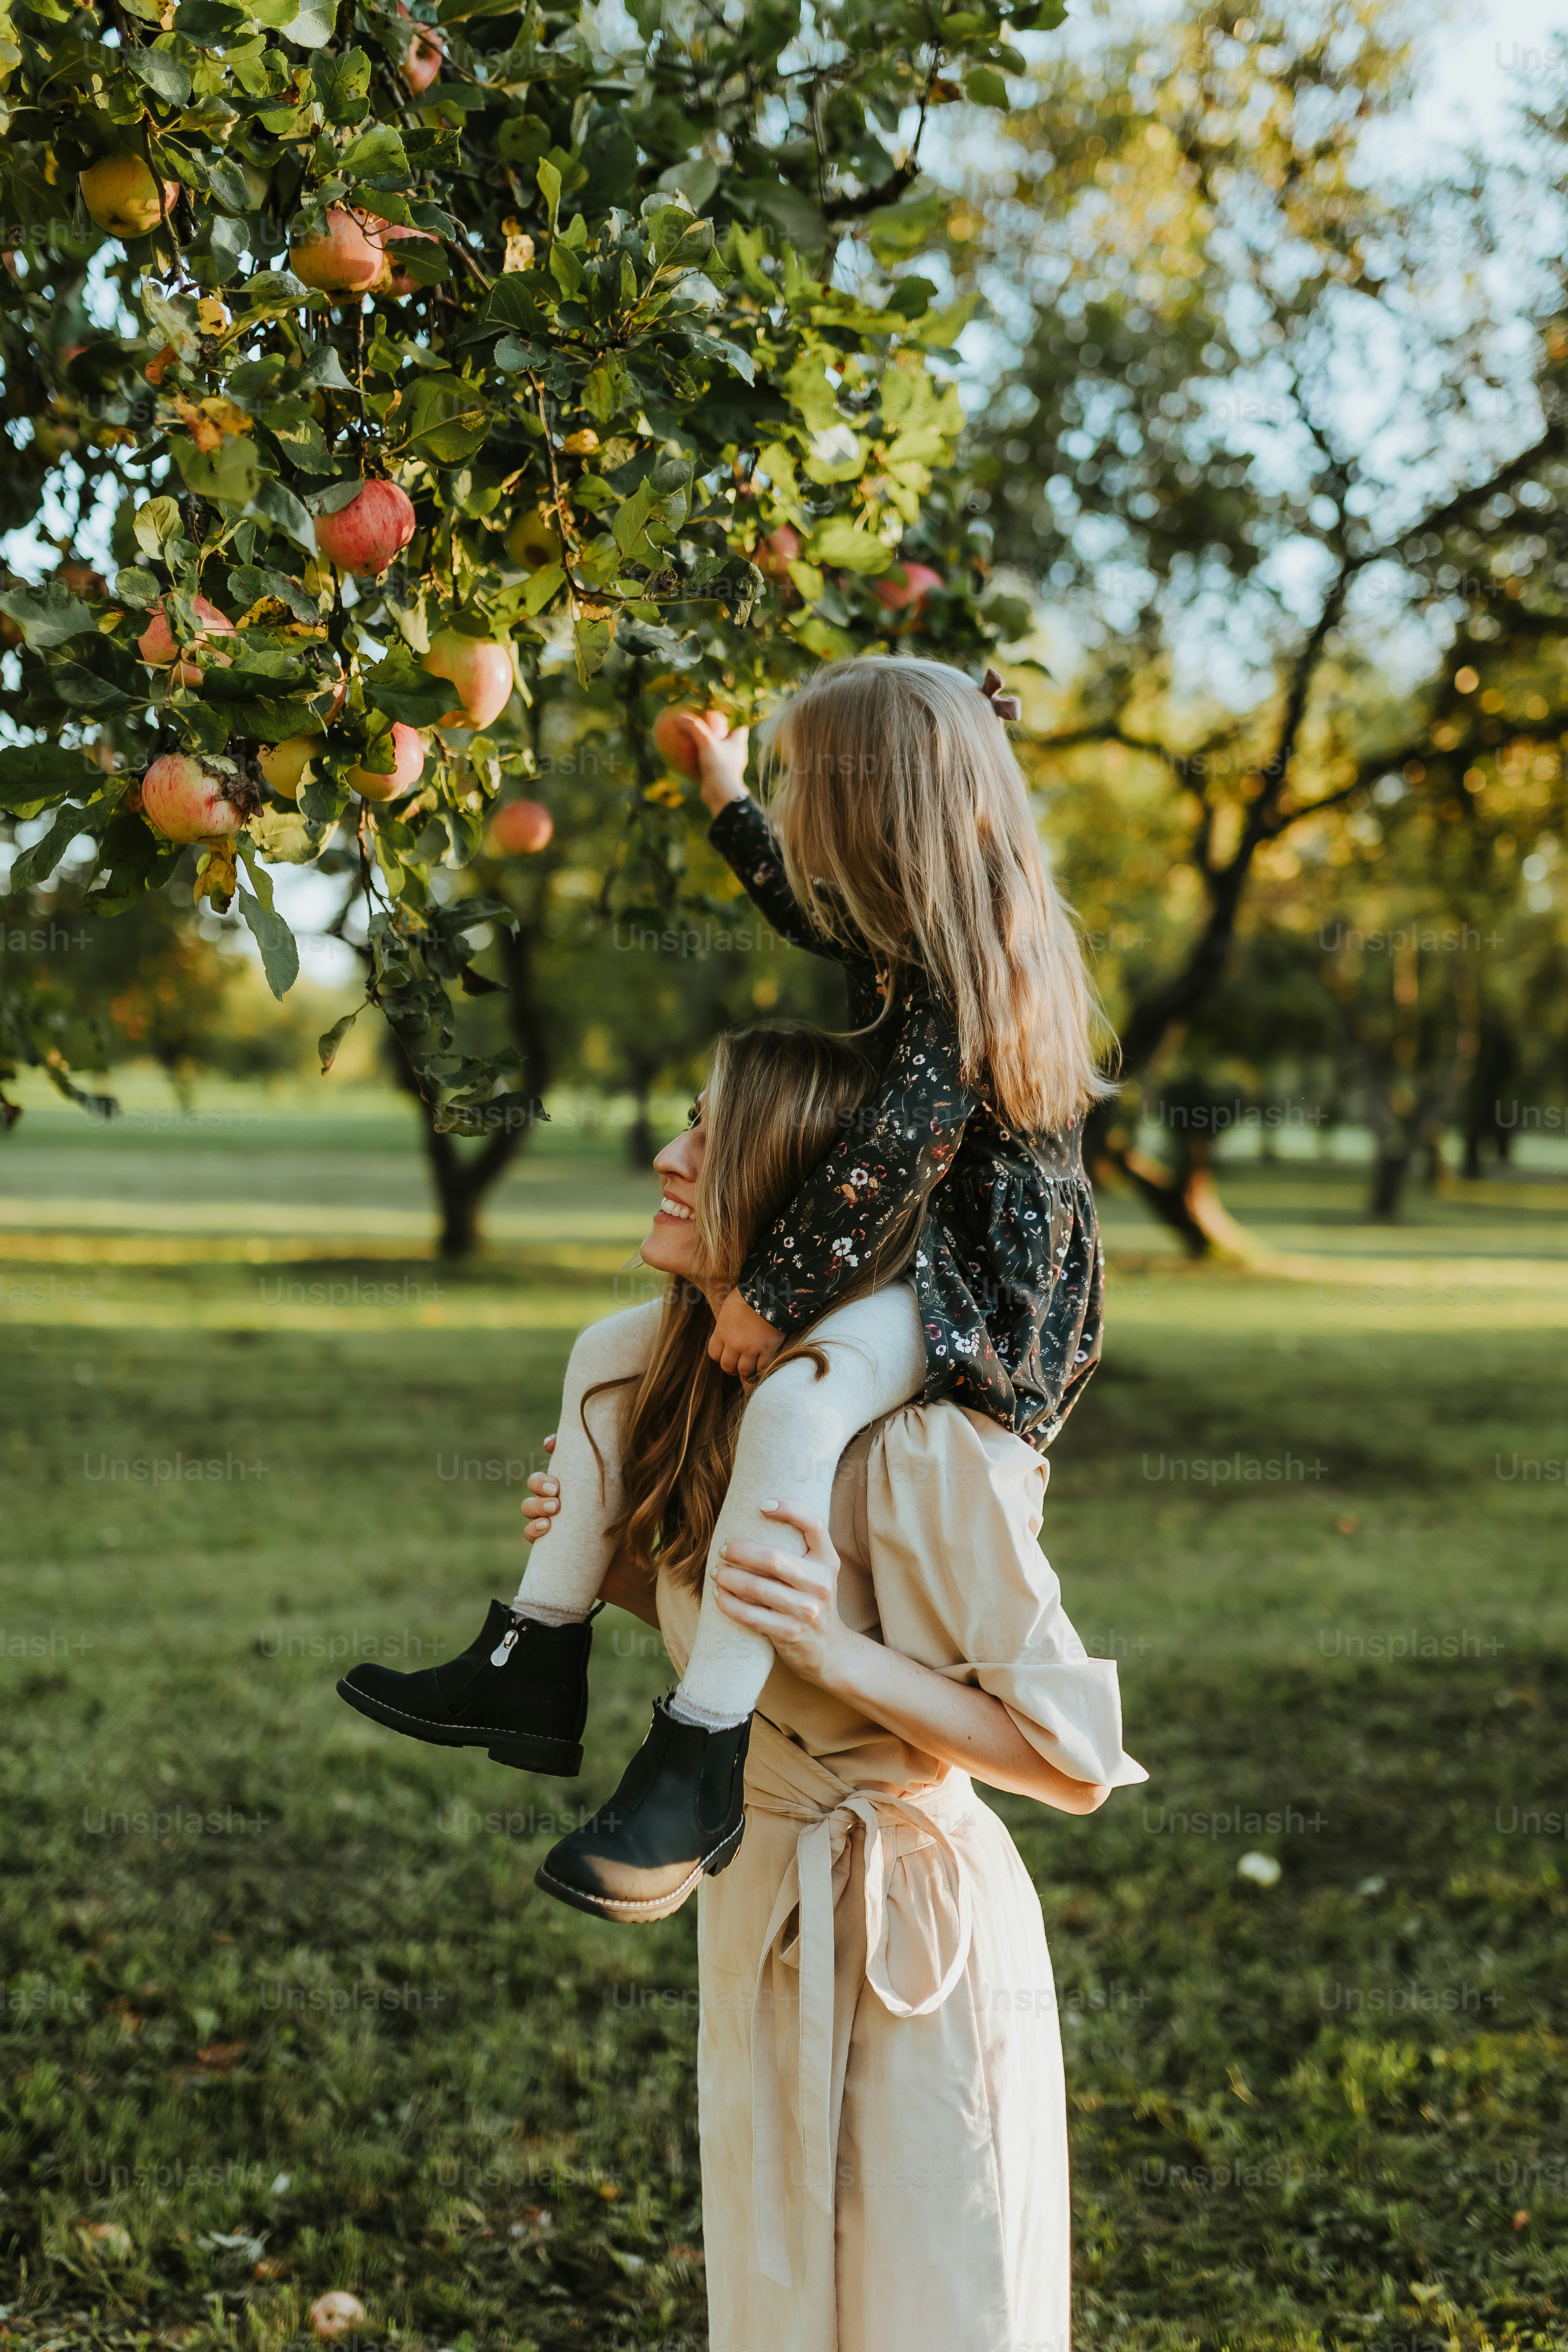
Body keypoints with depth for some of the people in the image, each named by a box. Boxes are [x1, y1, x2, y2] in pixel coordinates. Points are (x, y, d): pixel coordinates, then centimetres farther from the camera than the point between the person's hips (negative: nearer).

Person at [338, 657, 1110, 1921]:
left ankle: (700, 1765, -37)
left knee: (794, 1400, -39)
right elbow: (813, 907, 35)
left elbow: (894, 1151, -26)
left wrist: (771, 1294, -23)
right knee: (612, 1347, 8)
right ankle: (536, 1668, 6)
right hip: (898, 1264, 11)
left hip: (982, 1281, -11)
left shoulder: (973, 972, -19)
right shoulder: (912, 933, 11)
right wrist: (724, 797, 42)